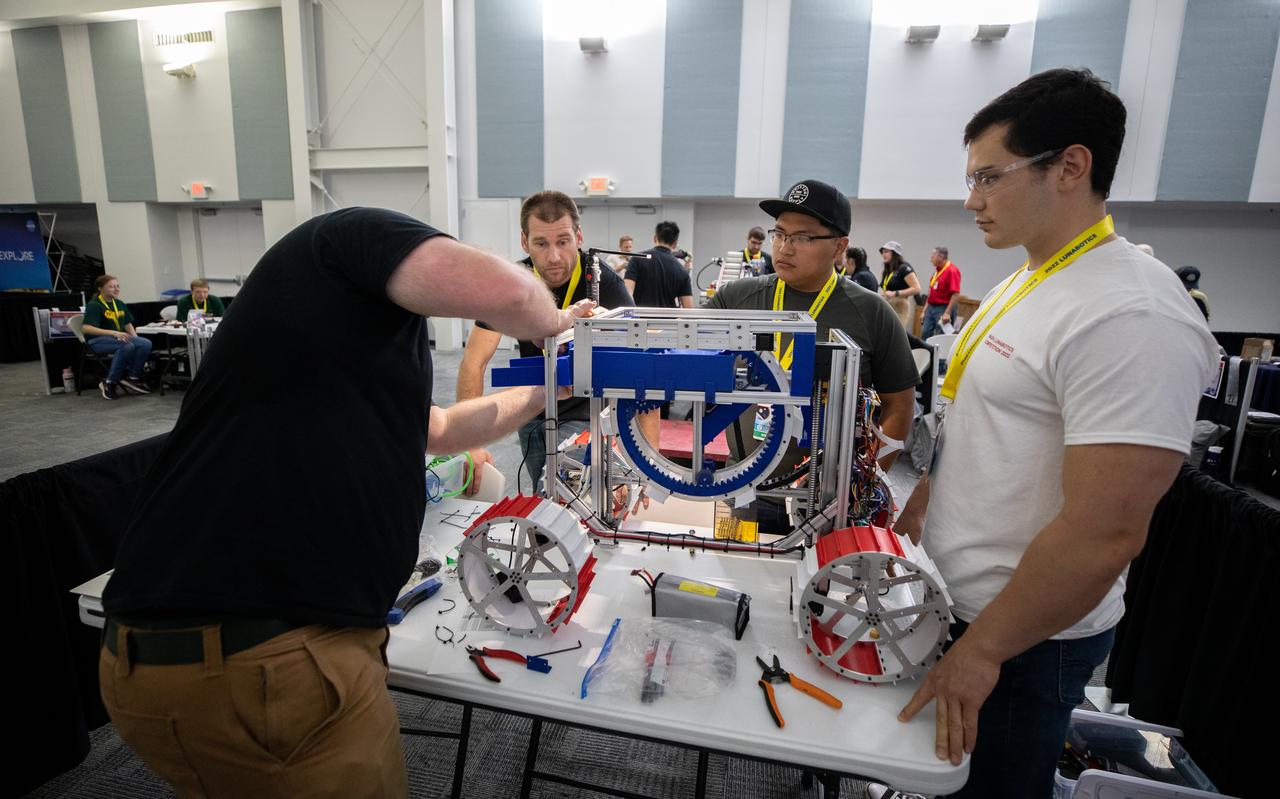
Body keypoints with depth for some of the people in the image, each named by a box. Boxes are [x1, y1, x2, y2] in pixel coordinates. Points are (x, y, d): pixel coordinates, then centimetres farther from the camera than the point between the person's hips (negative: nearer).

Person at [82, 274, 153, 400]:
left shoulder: (120, 304, 15)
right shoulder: (94, 305, -8)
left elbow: (128, 324, 22)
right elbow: (86, 328, -20)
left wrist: (136, 339, 2)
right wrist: (113, 333, -33)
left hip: (119, 337, 7)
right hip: (98, 340, -6)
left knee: (146, 343, -22)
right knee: (127, 346, -36)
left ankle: (132, 379, -11)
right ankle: (110, 384, -24)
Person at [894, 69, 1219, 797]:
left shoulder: (1130, 319, -24)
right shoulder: (1026, 282, 5)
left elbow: (1105, 534, -27)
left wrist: (980, 651, -20)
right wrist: (915, 513, 14)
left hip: (1023, 636, -8)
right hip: (953, 596, 8)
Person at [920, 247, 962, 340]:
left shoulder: (952, 271, -15)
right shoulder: (937, 270, 12)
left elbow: (956, 294, -20)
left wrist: (947, 313, -24)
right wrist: (925, 309, 19)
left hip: (943, 309, -9)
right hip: (931, 307, 9)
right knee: (925, 334, 10)